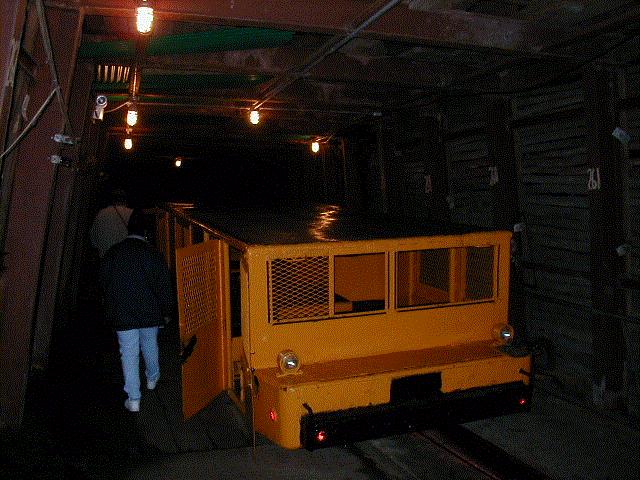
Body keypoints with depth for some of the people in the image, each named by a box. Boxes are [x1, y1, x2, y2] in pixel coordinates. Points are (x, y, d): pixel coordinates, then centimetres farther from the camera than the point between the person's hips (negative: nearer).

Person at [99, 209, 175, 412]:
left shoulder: (112, 253, -3)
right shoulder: (152, 254, -11)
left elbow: (104, 281, 7)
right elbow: (164, 286, -8)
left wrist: (111, 308, 21)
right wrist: (167, 311, 4)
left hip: (122, 314, 0)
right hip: (149, 312, 0)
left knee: (129, 354, 5)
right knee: (150, 345, 22)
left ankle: (134, 399, 7)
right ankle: (152, 378, 45)